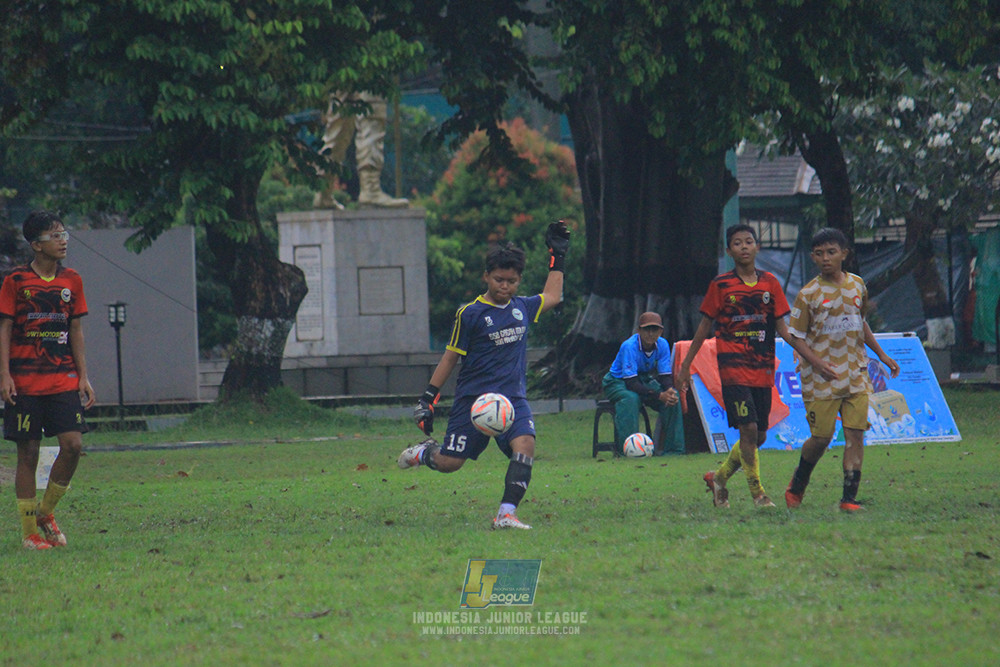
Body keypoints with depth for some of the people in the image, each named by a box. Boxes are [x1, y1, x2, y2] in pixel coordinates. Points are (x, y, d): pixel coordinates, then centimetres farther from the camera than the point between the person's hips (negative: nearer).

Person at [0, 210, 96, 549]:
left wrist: (83, 376, 8)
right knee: (28, 453, -1)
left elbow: (76, 331, 14)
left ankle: (45, 512, 10)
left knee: (73, 444, -10)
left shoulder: (71, 281, 9)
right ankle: (30, 532, 7)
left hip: (64, 379, 4)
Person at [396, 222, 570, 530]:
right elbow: (451, 356, 0)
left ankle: (506, 513, -23)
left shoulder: (522, 307, 9)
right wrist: (428, 398, -1)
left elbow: (552, 296, 29)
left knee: (525, 445, -24)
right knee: (449, 463, -2)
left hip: (513, 397, 3)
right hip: (473, 397, -3)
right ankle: (424, 452, 34)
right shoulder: (470, 314, -5)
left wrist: (557, 256, 24)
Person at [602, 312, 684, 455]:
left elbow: (665, 377, -11)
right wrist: (659, 395, -43)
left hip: (644, 381, 5)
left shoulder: (662, 345, -12)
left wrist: (669, 391, -36)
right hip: (617, 382, -5)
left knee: (672, 397, -19)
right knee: (630, 399, -38)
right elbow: (631, 383, -34)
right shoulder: (629, 347, -29)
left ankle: (671, 447, -13)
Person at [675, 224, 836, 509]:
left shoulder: (769, 282, 8)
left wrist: (814, 359, 2)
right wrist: (685, 366, 9)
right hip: (733, 366, -4)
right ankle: (757, 493, -6)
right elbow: (704, 328, 8)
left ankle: (719, 477, 26)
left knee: (758, 436, 6)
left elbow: (783, 329, 9)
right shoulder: (721, 285, -1)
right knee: (748, 429, -15)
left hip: (763, 369, 4)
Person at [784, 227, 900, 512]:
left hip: (856, 376, 4)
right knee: (821, 437, -1)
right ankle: (798, 484, 26)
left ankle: (849, 497, -4)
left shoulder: (857, 285, 8)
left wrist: (882, 355, 24)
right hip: (821, 379, -4)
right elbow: (797, 337, -5)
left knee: (855, 434, -5)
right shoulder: (809, 294, -6)